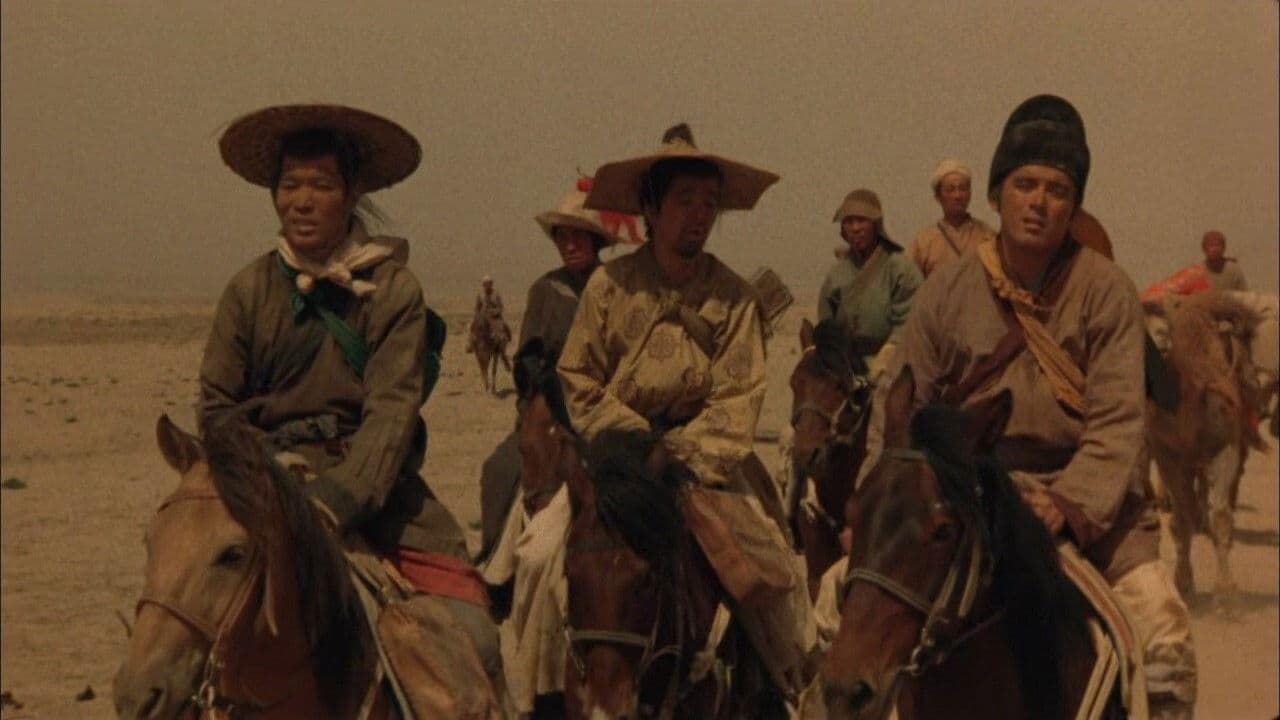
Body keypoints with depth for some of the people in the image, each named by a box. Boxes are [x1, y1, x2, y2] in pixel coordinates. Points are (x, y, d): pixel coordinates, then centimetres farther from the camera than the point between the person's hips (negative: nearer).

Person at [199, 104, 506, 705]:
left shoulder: (394, 289, -1)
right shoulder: (249, 290, 5)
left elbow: (393, 409, -10)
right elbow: (217, 408, 9)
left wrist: (338, 498, -24)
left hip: (373, 483, -1)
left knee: (471, 633, -16)